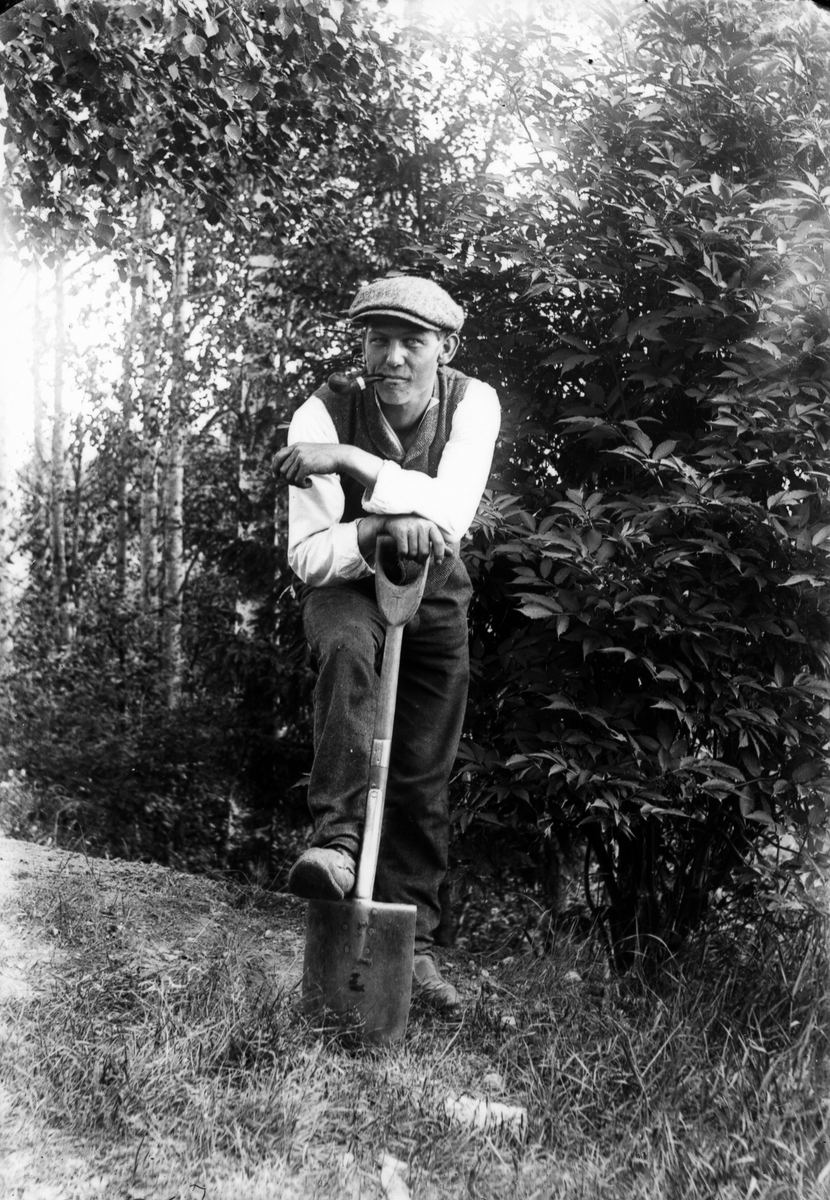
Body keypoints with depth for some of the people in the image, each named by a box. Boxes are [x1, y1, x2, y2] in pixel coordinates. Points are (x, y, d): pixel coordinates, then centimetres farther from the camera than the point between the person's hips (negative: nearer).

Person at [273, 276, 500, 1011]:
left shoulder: (472, 404, -18)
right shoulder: (326, 414, -21)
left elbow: (450, 517, -31)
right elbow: (308, 555, -24)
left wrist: (350, 460, -37)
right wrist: (385, 527, -42)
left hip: (434, 596, 2)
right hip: (346, 586, -1)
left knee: (425, 779, 3)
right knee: (347, 649, -39)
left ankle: (412, 939, 16)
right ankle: (336, 838, -38)